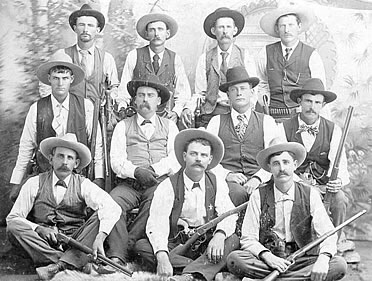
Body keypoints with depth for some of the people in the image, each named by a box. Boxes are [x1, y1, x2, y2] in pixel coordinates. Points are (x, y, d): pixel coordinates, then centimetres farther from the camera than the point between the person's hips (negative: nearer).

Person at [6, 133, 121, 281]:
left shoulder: (83, 185, 1)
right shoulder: (35, 184, 4)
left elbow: (113, 208, -15)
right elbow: (13, 218, 1)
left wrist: (100, 237, -33)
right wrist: (39, 228, -18)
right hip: (43, 243, 0)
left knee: (100, 217, -22)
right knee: (14, 227, -24)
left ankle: (60, 265, -35)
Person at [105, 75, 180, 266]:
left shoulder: (169, 126, 20)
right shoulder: (123, 126, 19)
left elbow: (176, 159, 6)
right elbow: (116, 161, 6)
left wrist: (153, 170, -12)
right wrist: (136, 171, -14)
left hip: (159, 183, 0)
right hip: (129, 184, 1)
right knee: (113, 200, -32)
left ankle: (126, 246, -29)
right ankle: (117, 256, -34)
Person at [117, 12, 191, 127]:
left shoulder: (175, 59, 6)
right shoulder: (134, 56, 4)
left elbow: (183, 92, 12)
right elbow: (124, 89, 7)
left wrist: (175, 112, -4)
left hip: (167, 117, 1)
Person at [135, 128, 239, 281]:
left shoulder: (217, 183, 6)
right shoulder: (168, 186, -3)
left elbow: (228, 215, -7)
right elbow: (157, 224, -14)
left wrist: (219, 235, -31)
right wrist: (162, 256, -33)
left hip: (207, 246, 1)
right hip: (176, 245, -1)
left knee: (233, 240, -26)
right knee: (142, 246, -25)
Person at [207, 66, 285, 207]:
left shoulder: (266, 121, 14)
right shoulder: (216, 122, 16)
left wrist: (258, 178, -13)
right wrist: (227, 174, -9)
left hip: (259, 181, 1)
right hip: (228, 180, 0)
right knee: (238, 193, -35)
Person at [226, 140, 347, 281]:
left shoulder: (310, 194, 2)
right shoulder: (258, 196, 0)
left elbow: (328, 234, -4)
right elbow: (248, 239, -2)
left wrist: (323, 258, -26)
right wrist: (267, 256, -23)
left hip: (302, 260, 1)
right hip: (268, 258, -1)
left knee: (339, 265, -26)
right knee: (234, 259, -29)